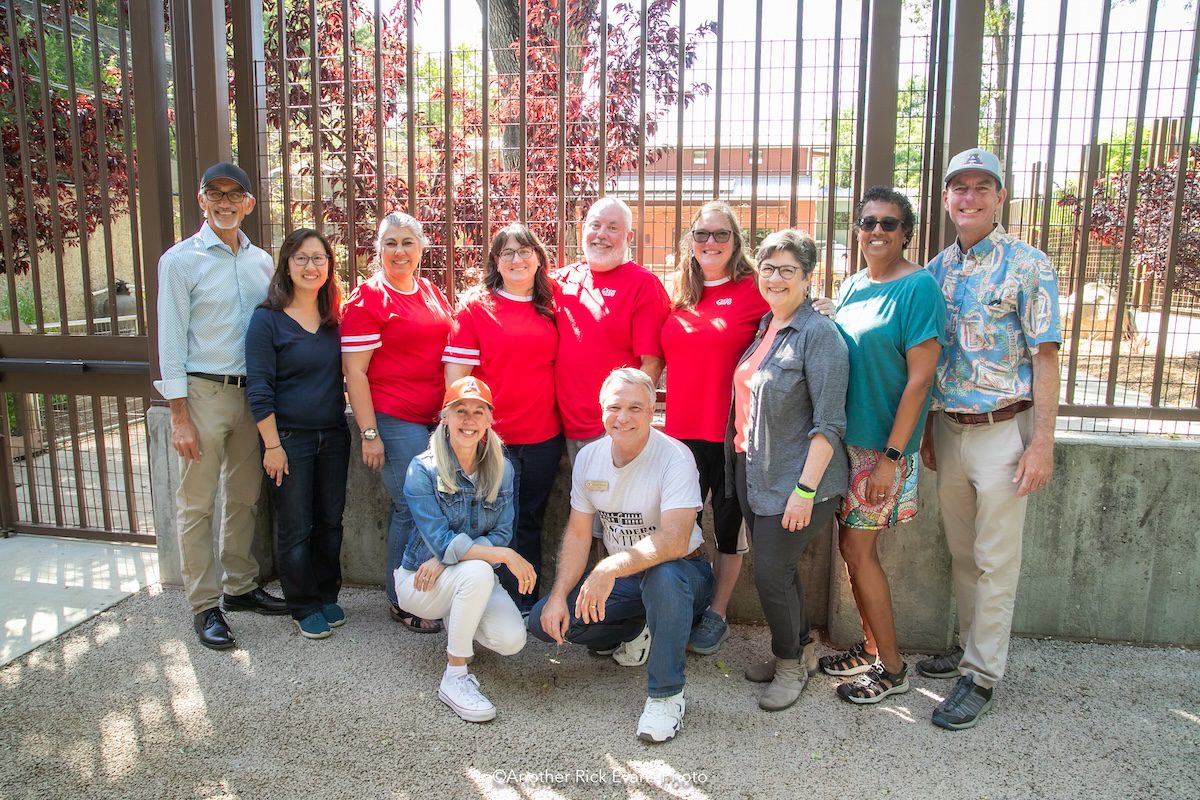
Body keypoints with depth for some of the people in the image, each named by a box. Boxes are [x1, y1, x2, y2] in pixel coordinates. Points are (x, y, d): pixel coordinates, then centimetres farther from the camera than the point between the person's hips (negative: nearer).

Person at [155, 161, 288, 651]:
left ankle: (239, 586, 28)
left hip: (251, 392, 5)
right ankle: (204, 605, 12)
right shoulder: (181, 261, -4)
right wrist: (179, 416, -12)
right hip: (203, 393, -5)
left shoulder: (262, 262, 9)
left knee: (244, 497, 14)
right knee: (197, 505, 1)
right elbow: (172, 340, -7)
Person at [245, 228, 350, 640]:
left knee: (330, 521, 13)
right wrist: (272, 445, -13)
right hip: (289, 437, -4)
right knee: (295, 528, 5)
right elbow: (259, 389, -10)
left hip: (333, 436, 5)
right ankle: (304, 607, 21)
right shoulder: (267, 320, -8)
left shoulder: (337, 317, 6)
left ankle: (327, 596, 30)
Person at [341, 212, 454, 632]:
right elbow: (354, 371, -9)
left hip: (436, 419, 6)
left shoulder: (432, 292, 14)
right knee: (412, 508, -3)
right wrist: (369, 434, -13)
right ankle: (401, 602, 15)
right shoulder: (367, 298, -6)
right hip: (394, 420, -6)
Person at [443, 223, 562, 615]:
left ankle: (529, 605, 26)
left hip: (544, 436, 4)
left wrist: (561, 418, 8)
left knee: (530, 523, 13)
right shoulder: (475, 307, -2)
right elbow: (456, 374, -5)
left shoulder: (549, 308, 9)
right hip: (493, 436, -3)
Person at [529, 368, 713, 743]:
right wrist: (558, 596, -10)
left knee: (663, 575, -40)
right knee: (544, 620, -10)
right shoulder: (588, 457, -3)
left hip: (682, 573, -5)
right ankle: (636, 634, 13)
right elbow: (578, 534, 2)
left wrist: (609, 568, -46)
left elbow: (675, 541, -35)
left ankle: (666, 694, -20)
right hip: (618, 577, 6)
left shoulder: (675, 457, -22)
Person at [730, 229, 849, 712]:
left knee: (771, 574, -3)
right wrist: (739, 458, 11)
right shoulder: (763, 328, 10)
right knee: (775, 569, 15)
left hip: (795, 480, -7)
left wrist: (805, 489, -21)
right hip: (753, 473, 7)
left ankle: (790, 664, 21)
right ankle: (801, 650, 36)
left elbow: (829, 423, -18)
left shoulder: (819, 334, -14)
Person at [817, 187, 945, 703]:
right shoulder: (852, 286, 9)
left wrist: (891, 456, -18)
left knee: (858, 550, -2)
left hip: (883, 446, -7)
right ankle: (871, 647, 30)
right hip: (846, 438, 7)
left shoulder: (918, 287, -13)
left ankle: (892, 668, 15)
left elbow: (919, 380, -17)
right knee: (851, 546, 13)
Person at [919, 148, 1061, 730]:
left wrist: (1042, 444, -15)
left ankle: (982, 674, 13)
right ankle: (968, 645, 32)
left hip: (1002, 431, -5)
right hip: (947, 429, 5)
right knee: (961, 551, 16)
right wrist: (926, 430, 10)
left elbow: (1045, 357, -10)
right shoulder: (935, 271, 8)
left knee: (995, 561, 3)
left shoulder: (1028, 266, -7)